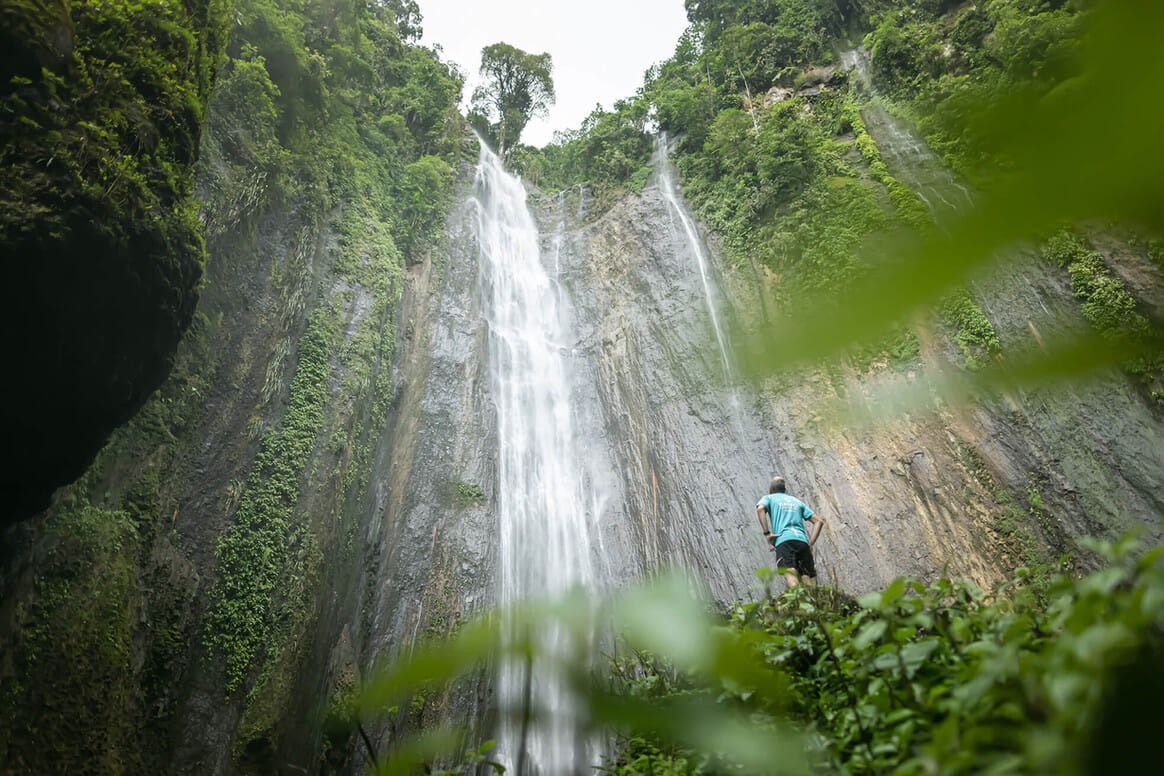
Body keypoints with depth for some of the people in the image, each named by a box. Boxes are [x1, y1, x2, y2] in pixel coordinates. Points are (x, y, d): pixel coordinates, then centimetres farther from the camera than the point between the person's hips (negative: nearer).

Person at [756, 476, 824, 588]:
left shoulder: (768, 498, 21)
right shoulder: (798, 501, 33)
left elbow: (760, 509, -4)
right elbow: (819, 521, 23)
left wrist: (767, 534, -7)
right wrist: (810, 544, 16)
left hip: (783, 541, -4)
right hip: (802, 541, 4)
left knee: (791, 579, -21)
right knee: (807, 576, 5)